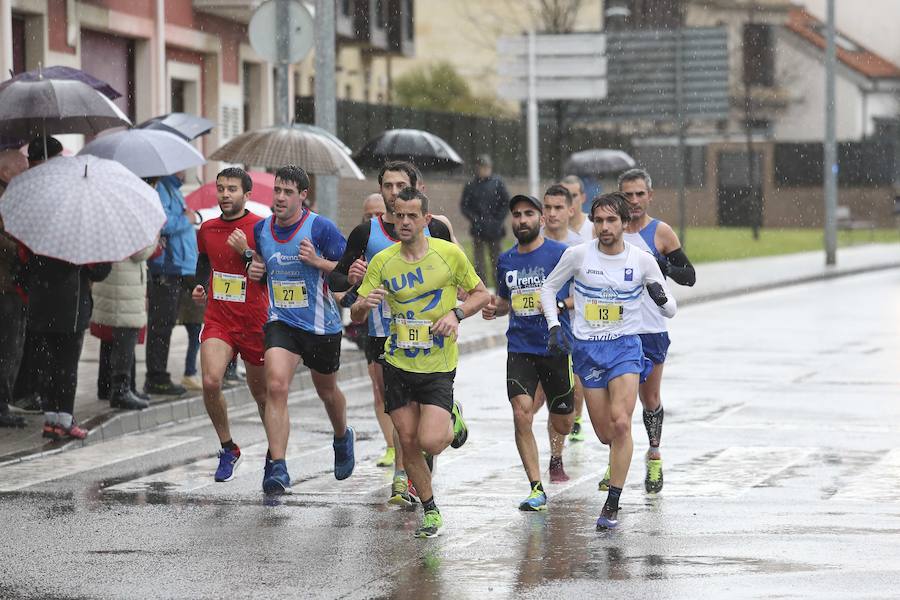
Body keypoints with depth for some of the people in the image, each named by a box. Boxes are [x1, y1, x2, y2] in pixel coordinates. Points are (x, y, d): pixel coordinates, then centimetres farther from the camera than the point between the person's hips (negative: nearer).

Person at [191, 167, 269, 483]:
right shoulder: (207, 230, 7)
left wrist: (247, 252, -23)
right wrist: (200, 287, 10)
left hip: (255, 323, -3)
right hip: (217, 319, 3)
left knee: (261, 392, 9)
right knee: (210, 382, -19)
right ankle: (228, 449, 1)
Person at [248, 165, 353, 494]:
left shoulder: (321, 228, -13)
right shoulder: (261, 229, 2)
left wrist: (318, 261, -26)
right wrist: (255, 269, -1)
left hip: (321, 326, -2)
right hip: (281, 322, 2)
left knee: (327, 391, 19)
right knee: (276, 386, -20)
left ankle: (343, 438, 52)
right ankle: (277, 468, -22)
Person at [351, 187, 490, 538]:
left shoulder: (449, 254, -8)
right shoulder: (382, 262, -3)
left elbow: (482, 294, 4)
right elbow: (356, 317, 0)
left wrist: (456, 314, -14)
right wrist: (363, 304, -24)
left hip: (438, 366, -3)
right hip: (398, 364, 3)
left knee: (430, 442, -16)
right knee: (408, 442, 4)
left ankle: (452, 420, 20)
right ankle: (430, 512, 22)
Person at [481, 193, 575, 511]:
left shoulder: (561, 254, -7)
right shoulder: (506, 260, 8)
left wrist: (560, 305, -21)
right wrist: (493, 309, 2)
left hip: (556, 347, -3)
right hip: (520, 348, 3)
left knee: (562, 425, 7)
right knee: (521, 415, -15)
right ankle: (536, 489, -8)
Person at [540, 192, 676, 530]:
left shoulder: (642, 261, -4)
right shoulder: (578, 255, -4)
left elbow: (670, 311, 3)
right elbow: (548, 288, 11)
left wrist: (662, 299, -20)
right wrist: (554, 327, -1)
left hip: (625, 348, -1)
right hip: (587, 349, 1)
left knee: (620, 424, -19)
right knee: (606, 434, 3)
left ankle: (612, 505, -14)